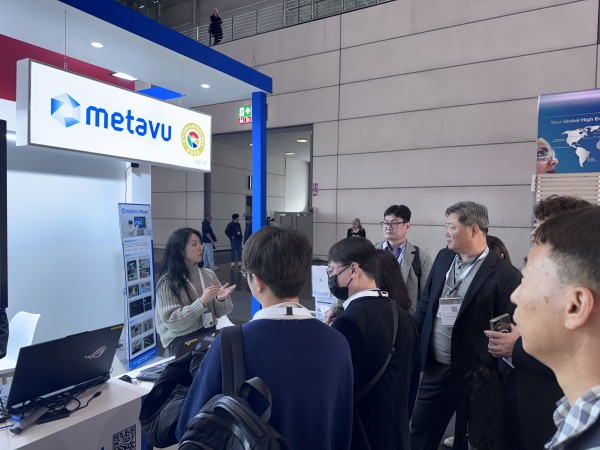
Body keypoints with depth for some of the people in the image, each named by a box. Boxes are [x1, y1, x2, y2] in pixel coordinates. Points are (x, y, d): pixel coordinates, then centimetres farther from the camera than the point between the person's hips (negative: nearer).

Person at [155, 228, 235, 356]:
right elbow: (172, 322, -15)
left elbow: (219, 313, 9)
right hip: (181, 341, -5)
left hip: (209, 334, 5)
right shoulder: (167, 282, -8)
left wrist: (221, 300, -13)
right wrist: (202, 302, -21)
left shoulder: (208, 274, 5)